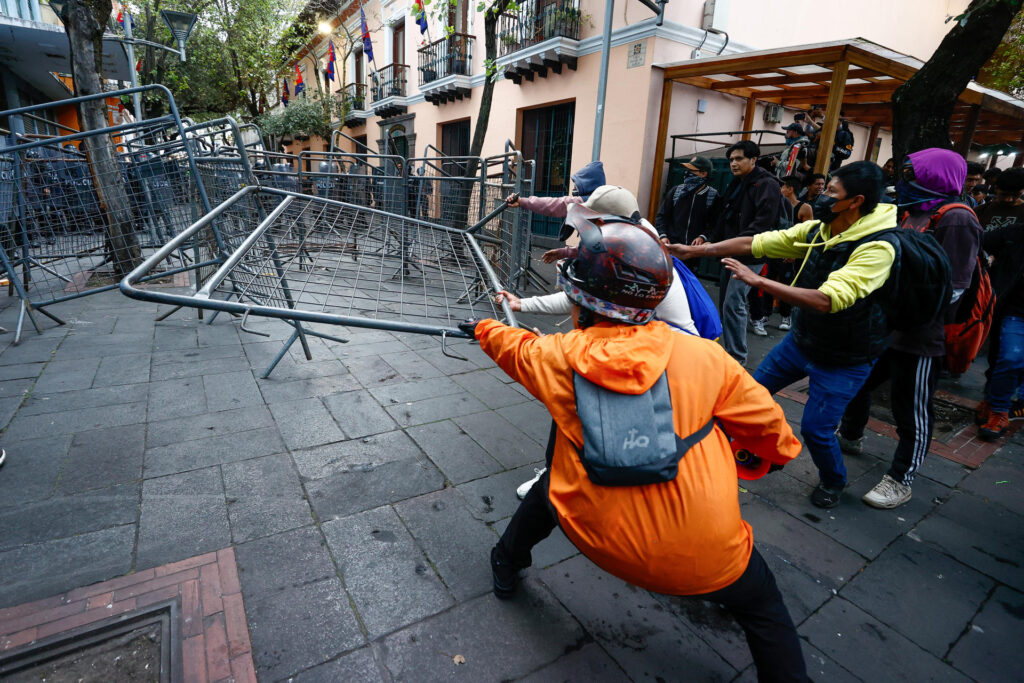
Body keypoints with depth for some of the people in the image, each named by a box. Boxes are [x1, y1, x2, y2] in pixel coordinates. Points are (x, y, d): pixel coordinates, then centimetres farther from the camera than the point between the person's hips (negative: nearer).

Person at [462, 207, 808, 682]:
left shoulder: (559, 357, -10)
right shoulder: (704, 357, -11)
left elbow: (516, 349, 12)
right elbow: (764, 420, 4)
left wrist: (486, 330, 35)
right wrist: (779, 449, 28)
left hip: (602, 543, 2)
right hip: (706, 560, -1)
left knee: (549, 487, 30)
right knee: (763, 608, 27)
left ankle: (506, 566, 50)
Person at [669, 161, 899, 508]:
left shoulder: (877, 247, -27)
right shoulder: (817, 229, -6)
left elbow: (827, 300, -38)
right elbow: (755, 243, -5)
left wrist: (757, 280, -38)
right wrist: (696, 251, -7)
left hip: (844, 358, -6)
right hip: (801, 338, 7)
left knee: (815, 428, -5)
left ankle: (832, 481, 28)